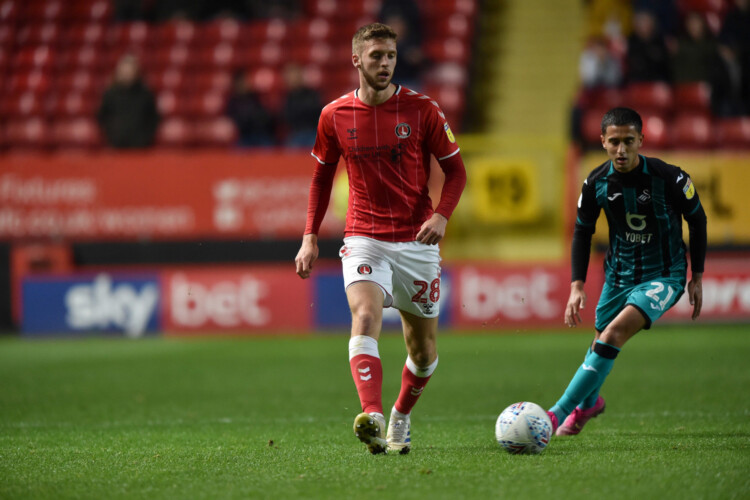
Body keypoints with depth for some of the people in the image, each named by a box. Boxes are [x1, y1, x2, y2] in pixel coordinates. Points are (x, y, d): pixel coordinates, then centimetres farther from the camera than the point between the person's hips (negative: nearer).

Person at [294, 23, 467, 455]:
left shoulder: (422, 110, -4)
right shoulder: (334, 116, 1)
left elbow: (456, 170, 3)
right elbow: (322, 176, 16)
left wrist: (441, 215, -15)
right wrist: (310, 236, 8)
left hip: (416, 241, 1)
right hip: (364, 238, -1)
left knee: (423, 349, 8)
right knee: (365, 315, -27)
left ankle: (401, 419, 35)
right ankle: (372, 419, -41)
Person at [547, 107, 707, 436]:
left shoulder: (669, 178, -20)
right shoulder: (597, 183, -11)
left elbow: (697, 221, -3)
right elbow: (582, 232, 5)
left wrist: (697, 277, 0)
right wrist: (577, 286, -4)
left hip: (663, 276, -4)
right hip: (619, 275, 4)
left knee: (615, 333, -24)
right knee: (603, 341, 16)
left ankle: (560, 412, -24)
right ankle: (589, 402, 50)